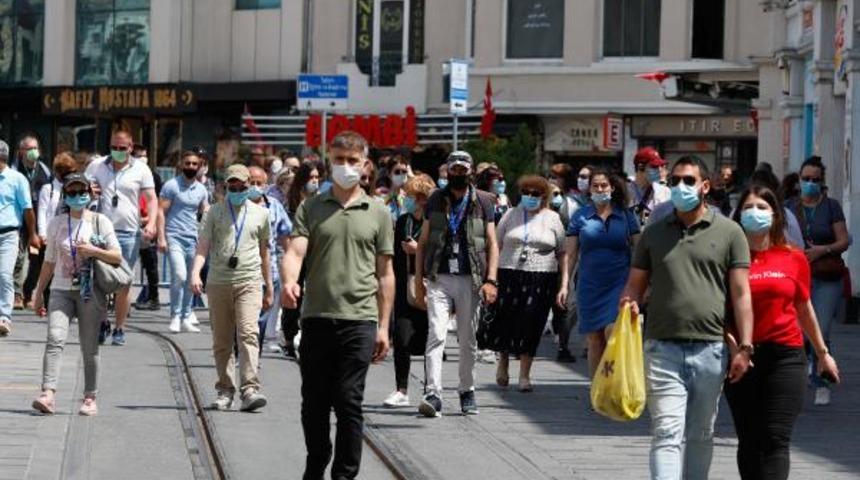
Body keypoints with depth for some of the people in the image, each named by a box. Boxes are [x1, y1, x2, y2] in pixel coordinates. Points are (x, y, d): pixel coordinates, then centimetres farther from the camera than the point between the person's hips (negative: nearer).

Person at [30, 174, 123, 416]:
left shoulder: (100, 222, 3)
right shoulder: (57, 223, 10)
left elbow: (117, 257, 0)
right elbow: (49, 261, 17)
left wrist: (93, 251, -15)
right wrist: (38, 293, 16)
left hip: (90, 292, -1)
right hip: (62, 289, 1)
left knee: (89, 347, 2)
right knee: (55, 339, -17)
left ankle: (90, 398, 11)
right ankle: (48, 394, -26)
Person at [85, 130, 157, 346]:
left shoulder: (141, 170, 5)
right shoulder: (96, 166, 8)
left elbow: (152, 199, 2)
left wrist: (152, 223, -14)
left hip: (128, 233, -1)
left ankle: (120, 329, 10)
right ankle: (102, 323, 13)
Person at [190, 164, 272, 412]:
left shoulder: (260, 213, 13)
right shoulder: (215, 212, 9)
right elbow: (203, 246, 0)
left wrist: (269, 288, 24)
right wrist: (195, 273, -17)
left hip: (249, 282, -1)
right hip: (218, 282, 1)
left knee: (249, 334, -17)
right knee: (222, 342, 5)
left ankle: (250, 390, -24)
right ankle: (225, 391, 14)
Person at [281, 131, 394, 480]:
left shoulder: (378, 214, 8)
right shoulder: (310, 209, 8)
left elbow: (385, 274, 9)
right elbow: (295, 252, -4)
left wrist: (384, 326, 5)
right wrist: (289, 281, -27)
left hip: (359, 320, -1)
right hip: (316, 317, 1)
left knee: (348, 403, -3)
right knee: (314, 402, 9)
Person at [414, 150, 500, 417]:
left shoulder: (483, 202, 6)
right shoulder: (436, 201, 9)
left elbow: (492, 243, 5)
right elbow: (423, 242, 11)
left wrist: (490, 280, -6)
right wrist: (418, 280, 3)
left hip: (470, 279, 0)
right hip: (439, 278, 0)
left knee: (468, 339, 8)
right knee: (436, 335, -13)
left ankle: (467, 391, 22)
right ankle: (433, 395, -18)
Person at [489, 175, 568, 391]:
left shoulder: (552, 219, 9)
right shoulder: (510, 216, 9)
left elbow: (562, 254, 7)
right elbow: (497, 247, 9)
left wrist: (564, 284, 0)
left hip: (541, 281, 0)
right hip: (509, 276, 1)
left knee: (530, 327, -2)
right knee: (505, 323, 0)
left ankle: (524, 375, 6)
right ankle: (503, 362, 26)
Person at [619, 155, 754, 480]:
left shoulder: (728, 232, 5)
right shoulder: (654, 233, 11)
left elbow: (741, 294, 2)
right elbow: (635, 285, 13)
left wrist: (744, 347, -5)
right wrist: (628, 306, -10)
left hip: (710, 349, 0)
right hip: (663, 347, 0)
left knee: (701, 435, 11)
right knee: (667, 434, -9)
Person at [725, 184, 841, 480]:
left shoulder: (793, 258, 5)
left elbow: (804, 308, 18)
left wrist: (822, 352, 26)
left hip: (785, 356, 0)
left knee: (776, 439, -9)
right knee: (749, 441, 9)